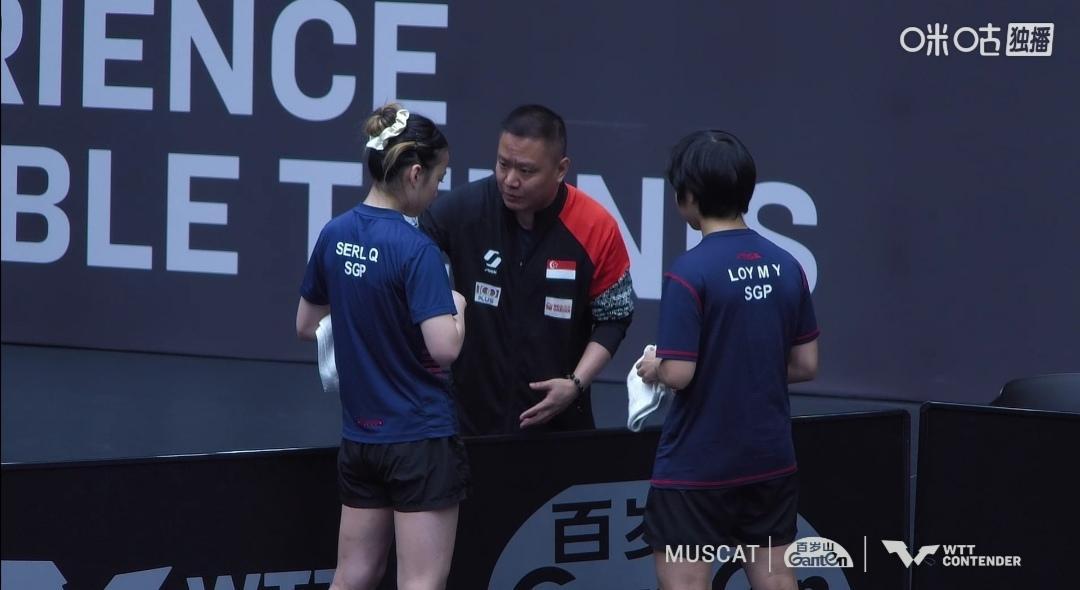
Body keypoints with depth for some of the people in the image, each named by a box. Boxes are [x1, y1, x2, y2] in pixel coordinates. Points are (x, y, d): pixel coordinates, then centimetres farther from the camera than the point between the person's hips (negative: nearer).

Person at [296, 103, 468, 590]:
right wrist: (457, 308, -6)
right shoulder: (415, 249, -19)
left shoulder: (334, 235, 2)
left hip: (359, 435, 7)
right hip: (420, 437, -7)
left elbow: (306, 325, 14)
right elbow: (444, 347, -25)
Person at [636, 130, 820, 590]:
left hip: (696, 466, -6)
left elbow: (678, 375, -18)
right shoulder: (786, 267, 2)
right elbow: (805, 365, 7)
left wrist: (653, 369, 2)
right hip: (771, 460, 6)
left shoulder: (690, 273, -17)